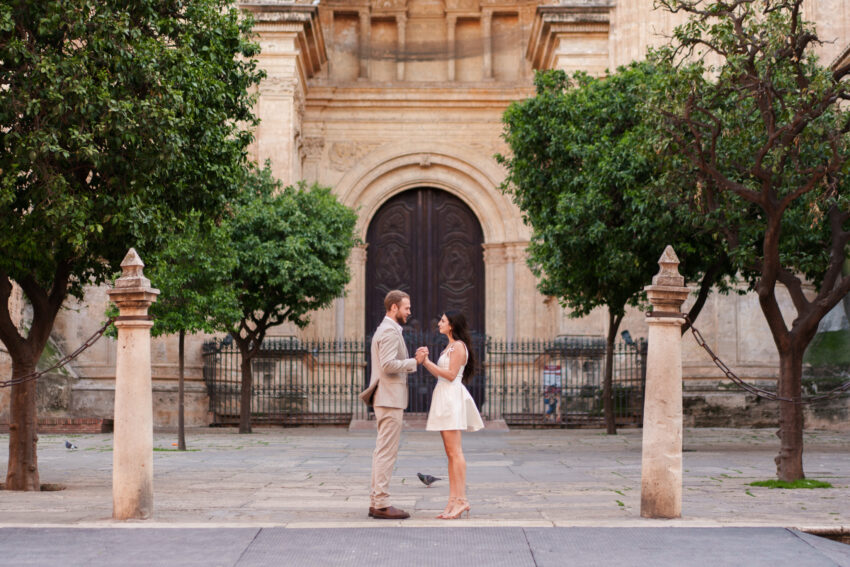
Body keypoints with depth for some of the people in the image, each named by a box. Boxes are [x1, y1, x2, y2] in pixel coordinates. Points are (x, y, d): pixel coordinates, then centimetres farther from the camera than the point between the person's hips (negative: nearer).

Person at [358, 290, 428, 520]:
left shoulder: (384, 330, 20)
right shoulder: (390, 331, -13)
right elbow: (388, 365, -23)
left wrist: (414, 359, 10)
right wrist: (414, 362, -14)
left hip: (386, 397, 11)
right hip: (390, 398, -11)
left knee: (382, 451, 11)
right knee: (387, 451, -9)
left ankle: (375, 502, 14)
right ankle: (381, 504, -8)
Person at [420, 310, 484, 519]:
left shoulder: (458, 346, -8)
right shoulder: (450, 346, 21)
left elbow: (451, 375, -15)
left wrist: (427, 362, -14)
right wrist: (425, 363, 10)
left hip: (452, 398, -10)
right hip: (445, 399, 10)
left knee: (455, 451, -12)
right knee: (450, 453, 6)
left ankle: (461, 499, -12)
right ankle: (453, 501, 5)